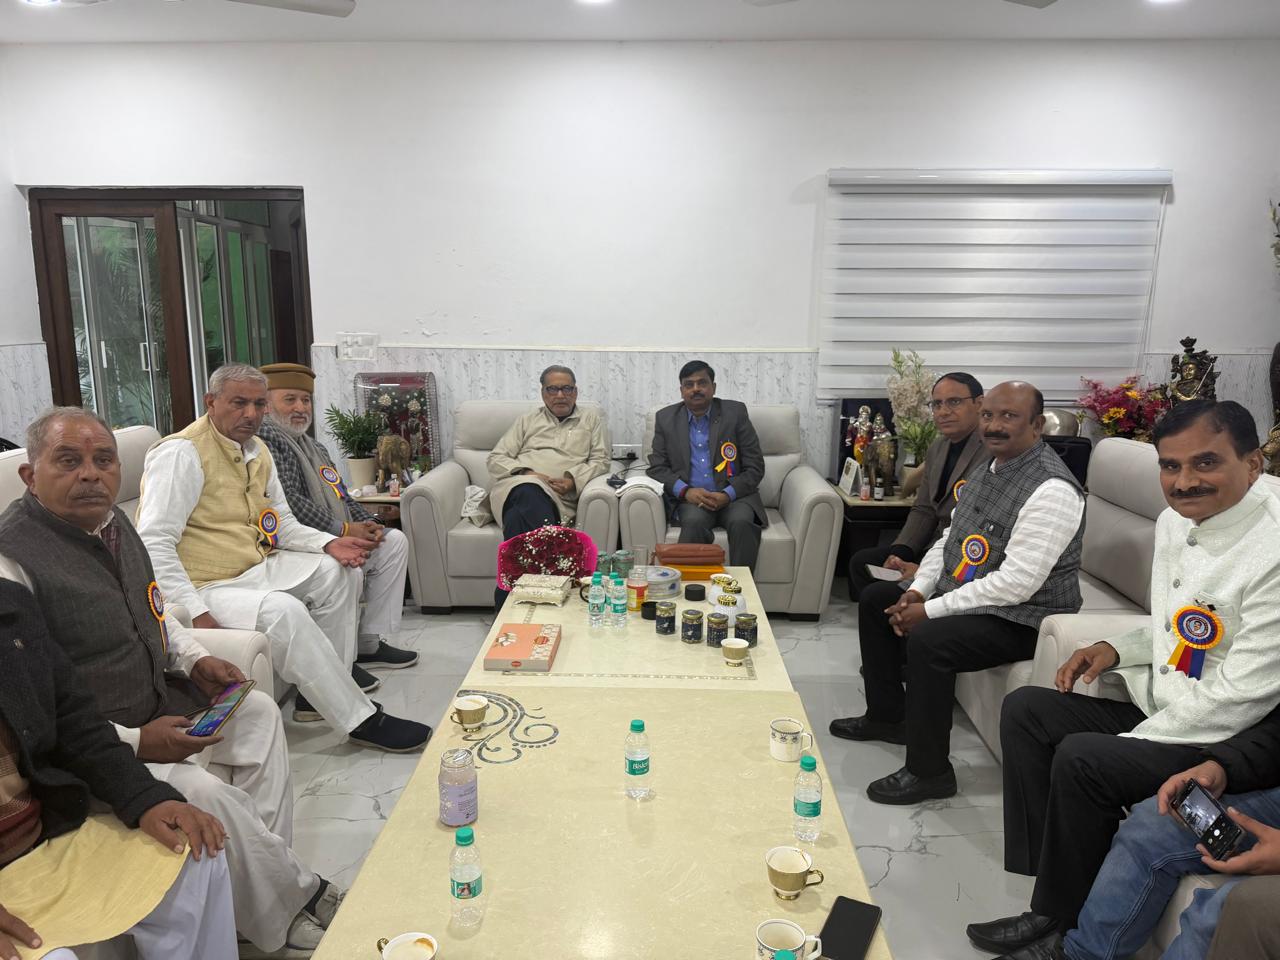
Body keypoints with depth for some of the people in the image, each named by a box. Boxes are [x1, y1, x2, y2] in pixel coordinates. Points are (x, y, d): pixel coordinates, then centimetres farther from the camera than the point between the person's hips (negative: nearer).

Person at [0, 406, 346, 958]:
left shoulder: (113, 522, 5)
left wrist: (194, 661, 3)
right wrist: (135, 743, -26)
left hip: (158, 703, 10)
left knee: (256, 712, 7)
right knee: (200, 791, -25)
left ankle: (267, 871, 7)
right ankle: (290, 907, -1)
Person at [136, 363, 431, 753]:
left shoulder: (257, 450, 10)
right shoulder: (181, 453, -16)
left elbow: (283, 524, 17)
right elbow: (154, 543, -22)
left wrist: (328, 544, -3)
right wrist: (196, 613, -28)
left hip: (254, 568, 9)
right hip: (204, 586, -9)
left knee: (337, 571, -1)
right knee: (282, 610, -32)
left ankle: (325, 687, 2)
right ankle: (360, 719, -21)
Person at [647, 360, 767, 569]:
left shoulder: (735, 412, 4)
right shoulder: (665, 418, 9)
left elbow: (755, 467, 2)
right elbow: (657, 467, 6)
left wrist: (728, 495, -15)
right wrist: (685, 491, -14)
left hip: (733, 495, 0)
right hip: (690, 498, 0)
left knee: (742, 522, -31)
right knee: (694, 521, -33)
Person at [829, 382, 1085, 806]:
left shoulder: (1052, 490, -23)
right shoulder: (987, 472, 7)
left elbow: (1017, 583, -29)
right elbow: (949, 540, 14)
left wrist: (931, 611, -25)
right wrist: (917, 591, -3)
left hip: (1020, 618, -10)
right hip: (959, 596, 10)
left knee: (927, 640, -32)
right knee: (875, 599, 12)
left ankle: (929, 772, -13)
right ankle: (887, 715, 25)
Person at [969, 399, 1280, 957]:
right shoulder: (1175, 521, 2)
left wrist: (1130, 743, -17)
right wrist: (1117, 649, -1)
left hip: (1223, 740, -9)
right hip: (1157, 702, 9)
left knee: (1081, 759, -25)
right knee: (1024, 711, -1)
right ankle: (1050, 872, 7)